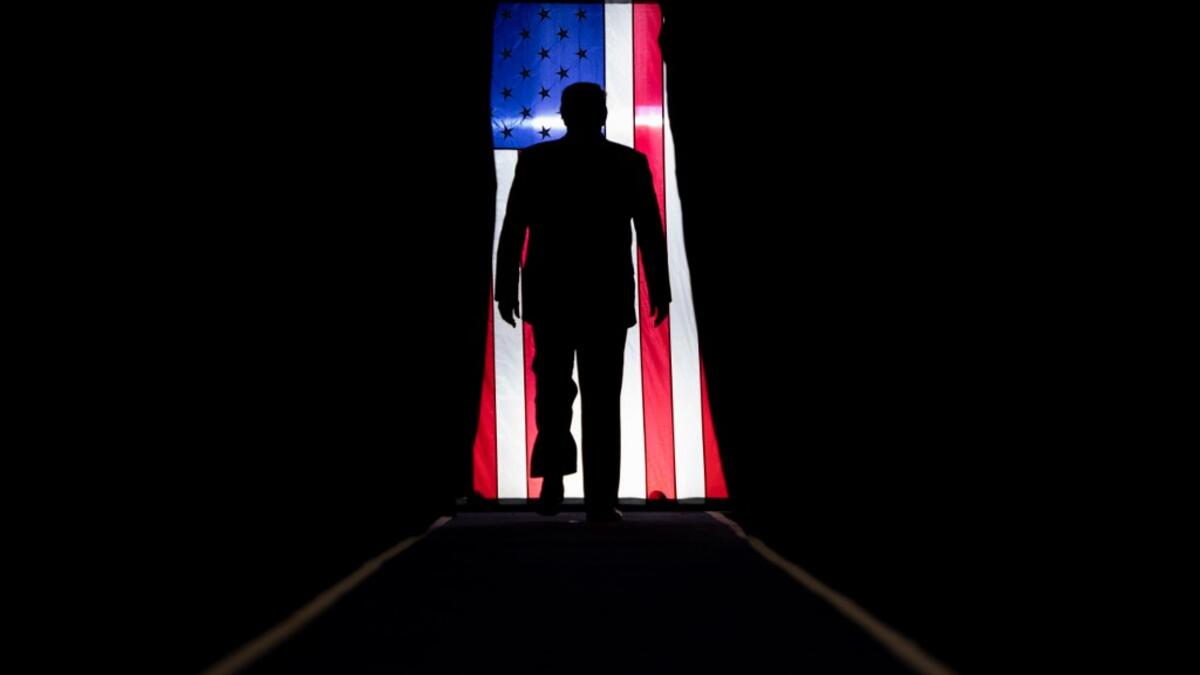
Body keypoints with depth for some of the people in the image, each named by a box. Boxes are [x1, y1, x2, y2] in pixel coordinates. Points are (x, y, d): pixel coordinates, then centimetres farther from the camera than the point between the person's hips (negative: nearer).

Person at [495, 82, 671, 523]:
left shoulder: (534, 160, 0)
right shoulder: (630, 163, 0)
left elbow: (512, 230, -1)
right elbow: (651, 233, -1)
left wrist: (505, 289, 5)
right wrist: (659, 290, 7)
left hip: (549, 294, 1)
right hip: (607, 296, 0)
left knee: (552, 388, 15)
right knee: (602, 399, 3)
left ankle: (553, 478, -2)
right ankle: (600, 501, 0)